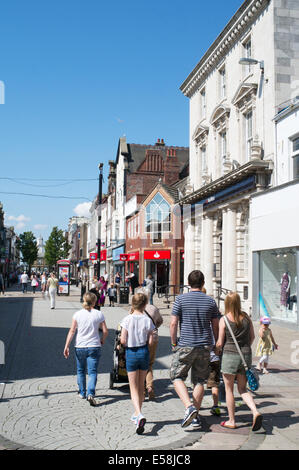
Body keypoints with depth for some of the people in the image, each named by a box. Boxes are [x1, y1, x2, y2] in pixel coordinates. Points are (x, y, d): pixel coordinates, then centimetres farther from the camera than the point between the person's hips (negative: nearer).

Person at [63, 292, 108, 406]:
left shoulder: (78, 314, -2)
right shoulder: (99, 314, -3)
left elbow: (72, 331, -4)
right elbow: (105, 331, -1)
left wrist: (67, 346, -1)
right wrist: (102, 340, 18)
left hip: (80, 346, 1)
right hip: (94, 347, -1)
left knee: (81, 371, 20)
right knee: (92, 372, 2)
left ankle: (82, 392, 30)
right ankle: (90, 393, -16)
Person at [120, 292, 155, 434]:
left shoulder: (127, 319, -9)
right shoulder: (147, 320, -6)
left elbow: (123, 340, -12)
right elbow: (150, 341, -6)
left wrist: (129, 344, 8)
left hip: (131, 354, -2)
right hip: (144, 353, 2)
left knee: (134, 388, 2)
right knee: (141, 386, 19)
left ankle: (139, 416, -18)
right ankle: (137, 414, 31)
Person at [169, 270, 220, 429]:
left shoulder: (181, 299, -5)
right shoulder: (210, 301, 3)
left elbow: (173, 323, -8)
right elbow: (216, 326, 7)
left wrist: (174, 344, 2)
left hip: (185, 345, -3)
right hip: (205, 346, 3)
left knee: (177, 376, 8)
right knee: (199, 381, 11)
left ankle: (189, 407, -11)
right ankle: (196, 416, 14)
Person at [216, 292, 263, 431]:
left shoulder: (224, 320, -9)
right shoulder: (246, 318, 2)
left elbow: (220, 343, -7)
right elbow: (252, 337, 11)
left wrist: (216, 349, 15)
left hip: (230, 355, -4)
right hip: (246, 355, 4)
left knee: (229, 389, 10)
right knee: (242, 388, 15)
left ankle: (231, 421, 15)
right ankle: (255, 412, -6)